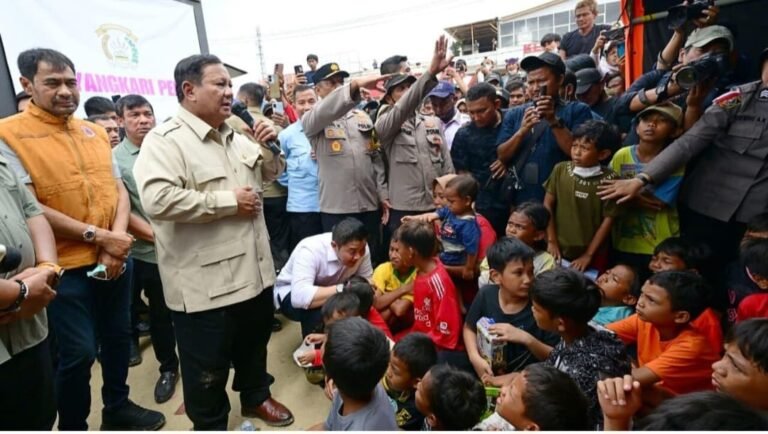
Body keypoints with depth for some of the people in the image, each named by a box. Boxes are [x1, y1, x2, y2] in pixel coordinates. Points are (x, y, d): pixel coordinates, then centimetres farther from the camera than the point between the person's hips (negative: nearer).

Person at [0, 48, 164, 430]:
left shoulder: (96, 133, 8)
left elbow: (119, 190, 8)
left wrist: (117, 236, -9)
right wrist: (97, 236, -17)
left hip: (116, 259, 6)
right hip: (67, 267, -5)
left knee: (118, 336, 18)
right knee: (78, 352, 4)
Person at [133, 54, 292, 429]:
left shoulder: (234, 136, 10)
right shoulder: (165, 141, -14)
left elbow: (268, 173, 21)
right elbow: (157, 200, -29)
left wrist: (270, 148, -1)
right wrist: (228, 200, -23)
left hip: (253, 270, 8)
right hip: (204, 283, -7)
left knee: (254, 343, 26)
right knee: (208, 369, 10)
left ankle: (255, 396, 49)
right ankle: (210, 425, 34)